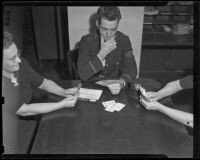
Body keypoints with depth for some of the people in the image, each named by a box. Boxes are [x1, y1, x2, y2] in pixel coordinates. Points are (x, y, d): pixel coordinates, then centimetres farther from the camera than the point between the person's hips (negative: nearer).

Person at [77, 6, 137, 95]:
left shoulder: (124, 40, -5)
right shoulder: (86, 40, -11)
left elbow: (131, 68, -10)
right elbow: (83, 75, -18)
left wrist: (121, 82, -30)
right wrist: (102, 53, -25)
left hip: (114, 88, 2)